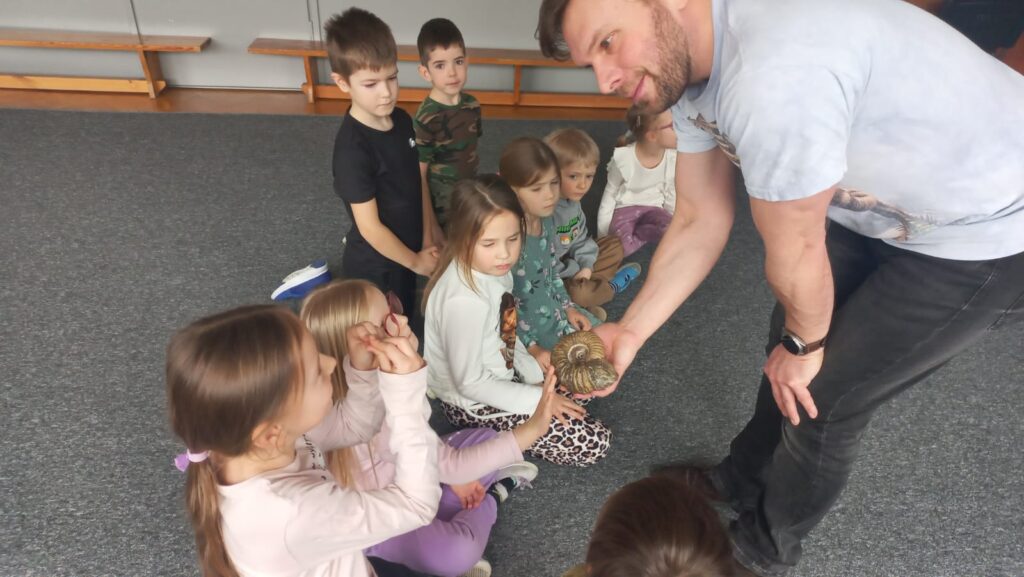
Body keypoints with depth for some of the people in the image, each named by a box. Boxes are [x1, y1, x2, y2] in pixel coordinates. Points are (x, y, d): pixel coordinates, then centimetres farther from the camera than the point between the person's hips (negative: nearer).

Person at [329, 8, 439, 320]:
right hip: (374, 265, -7)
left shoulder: (402, 120, -5)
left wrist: (426, 239, 0)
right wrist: (415, 261, -13)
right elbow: (370, 227, -24)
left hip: (405, 251, 7)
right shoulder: (352, 148, -28)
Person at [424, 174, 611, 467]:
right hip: (474, 404, -8)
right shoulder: (464, 300, -33)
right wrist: (537, 399, -19)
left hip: (499, 379, 8)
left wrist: (537, 377, 0)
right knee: (593, 443, -8)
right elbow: (469, 382, -26)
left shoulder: (494, 269, -6)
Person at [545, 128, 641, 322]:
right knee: (579, 293, -33)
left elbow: (580, 238, 9)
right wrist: (574, 270, -15)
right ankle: (612, 285, 1)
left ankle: (582, 283, -5)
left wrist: (585, 265, -8)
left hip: (571, 263, 9)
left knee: (615, 246, 14)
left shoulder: (573, 201, -1)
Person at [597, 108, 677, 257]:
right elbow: (610, 195, -6)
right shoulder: (623, 158, -20)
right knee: (621, 247, -34)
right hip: (624, 209, -3)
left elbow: (671, 194, 8)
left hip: (653, 208, 3)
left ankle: (636, 232, -8)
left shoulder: (673, 157, -10)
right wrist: (603, 237, -6)